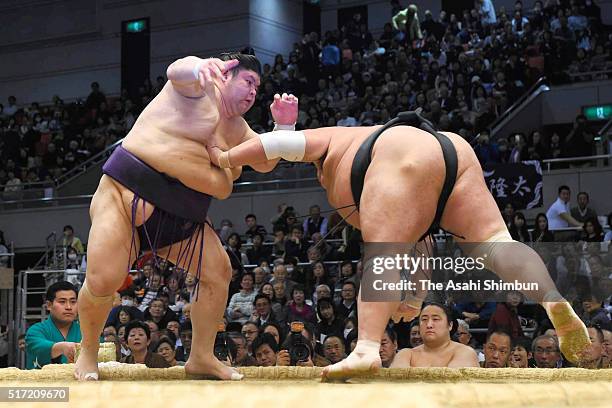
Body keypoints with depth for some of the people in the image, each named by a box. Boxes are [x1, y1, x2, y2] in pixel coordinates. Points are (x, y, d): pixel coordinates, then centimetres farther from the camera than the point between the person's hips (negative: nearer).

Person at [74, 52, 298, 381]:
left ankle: (201, 357, 13)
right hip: (128, 193, -8)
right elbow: (177, 72, -28)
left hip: (181, 217, 9)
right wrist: (199, 68, -54)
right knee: (103, 281, -19)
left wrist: (283, 126, -4)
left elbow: (265, 163, 16)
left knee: (219, 273, 1)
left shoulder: (236, 128, 19)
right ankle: (88, 352, 6)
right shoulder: (201, 88, -5)